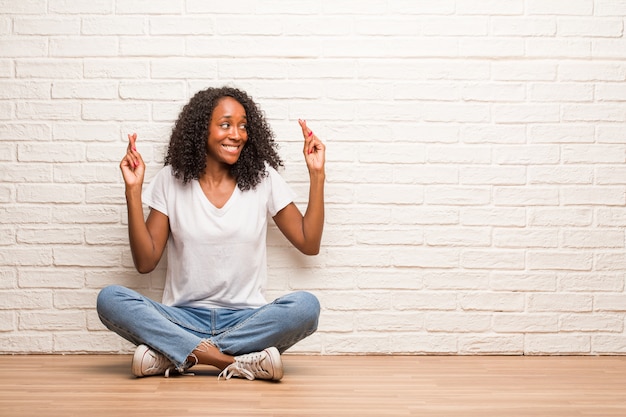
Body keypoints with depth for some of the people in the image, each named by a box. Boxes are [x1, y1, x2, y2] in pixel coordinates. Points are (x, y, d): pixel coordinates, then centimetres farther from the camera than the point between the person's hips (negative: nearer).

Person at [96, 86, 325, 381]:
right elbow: (145, 262, 0)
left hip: (245, 319, 0)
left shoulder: (263, 178, 5)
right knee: (109, 299, -25)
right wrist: (133, 191, -7)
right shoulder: (172, 180, 3)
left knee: (306, 306, -30)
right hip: (185, 318, 0)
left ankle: (174, 354, -24)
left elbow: (309, 244, 5)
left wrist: (317, 175, -1)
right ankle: (237, 362, -29)